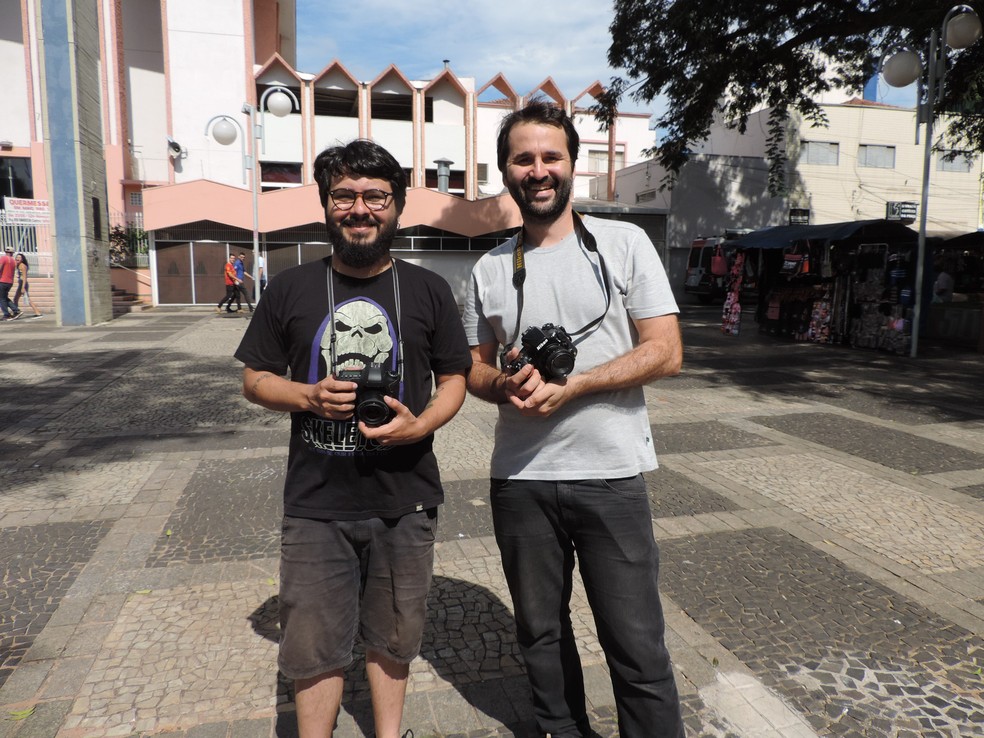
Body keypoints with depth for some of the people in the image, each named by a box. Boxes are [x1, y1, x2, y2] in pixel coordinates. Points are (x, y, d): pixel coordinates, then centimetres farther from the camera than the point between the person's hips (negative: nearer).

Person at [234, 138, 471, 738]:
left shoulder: (428, 290, 1)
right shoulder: (290, 290, 1)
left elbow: (455, 378, 5)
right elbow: (255, 378, 7)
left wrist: (421, 424, -15)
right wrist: (306, 396, -14)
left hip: (404, 501, 1)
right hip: (316, 504, 0)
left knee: (392, 637, 18)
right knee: (313, 646, 10)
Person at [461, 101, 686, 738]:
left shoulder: (624, 243, -3)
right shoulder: (490, 270, 6)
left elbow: (665, 352, -8)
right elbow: (476, 370, 12)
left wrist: (568, 386, -18)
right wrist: (506, 385, -12)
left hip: (611, 475, -3)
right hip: (520, 477, 4)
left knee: (637, 645, 5)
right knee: (540, 631, 20)